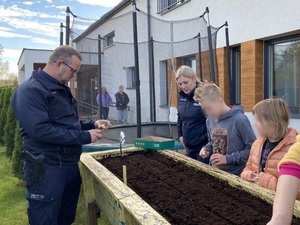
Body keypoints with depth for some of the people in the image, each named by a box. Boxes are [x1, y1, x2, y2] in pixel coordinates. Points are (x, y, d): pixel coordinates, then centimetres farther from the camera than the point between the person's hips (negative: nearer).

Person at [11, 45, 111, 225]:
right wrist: (85, 137, -23)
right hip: (47, 169, -9)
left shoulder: (61, 89, 14)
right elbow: (40, 130, -27)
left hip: (70, 164, 9)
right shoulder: (31, 90, -16)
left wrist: (92, 124, 3)